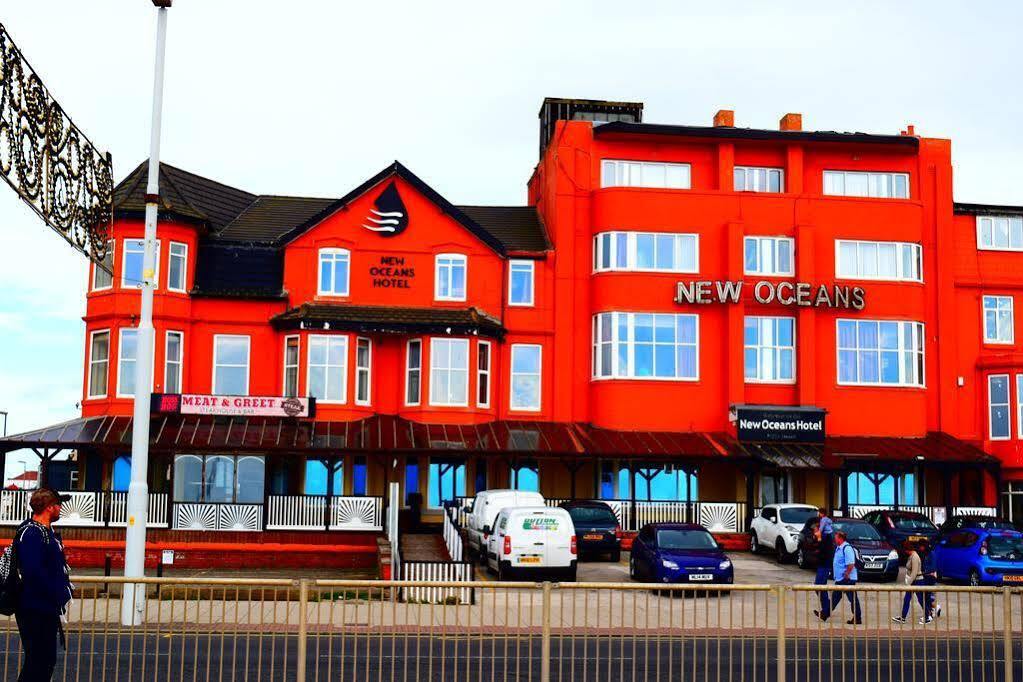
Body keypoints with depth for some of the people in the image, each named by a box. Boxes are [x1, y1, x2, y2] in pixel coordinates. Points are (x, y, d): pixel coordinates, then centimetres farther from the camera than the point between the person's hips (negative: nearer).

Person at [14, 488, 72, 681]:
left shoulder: (48, 532, 14)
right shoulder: (31, 533, -18)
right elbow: (33, 572, -27)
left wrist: (63, 590, 8)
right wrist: (56, 594, -19)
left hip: (48, 609, 10)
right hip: (35, 609, -10)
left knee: (47, 659, 15)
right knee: (36, 661, -5)